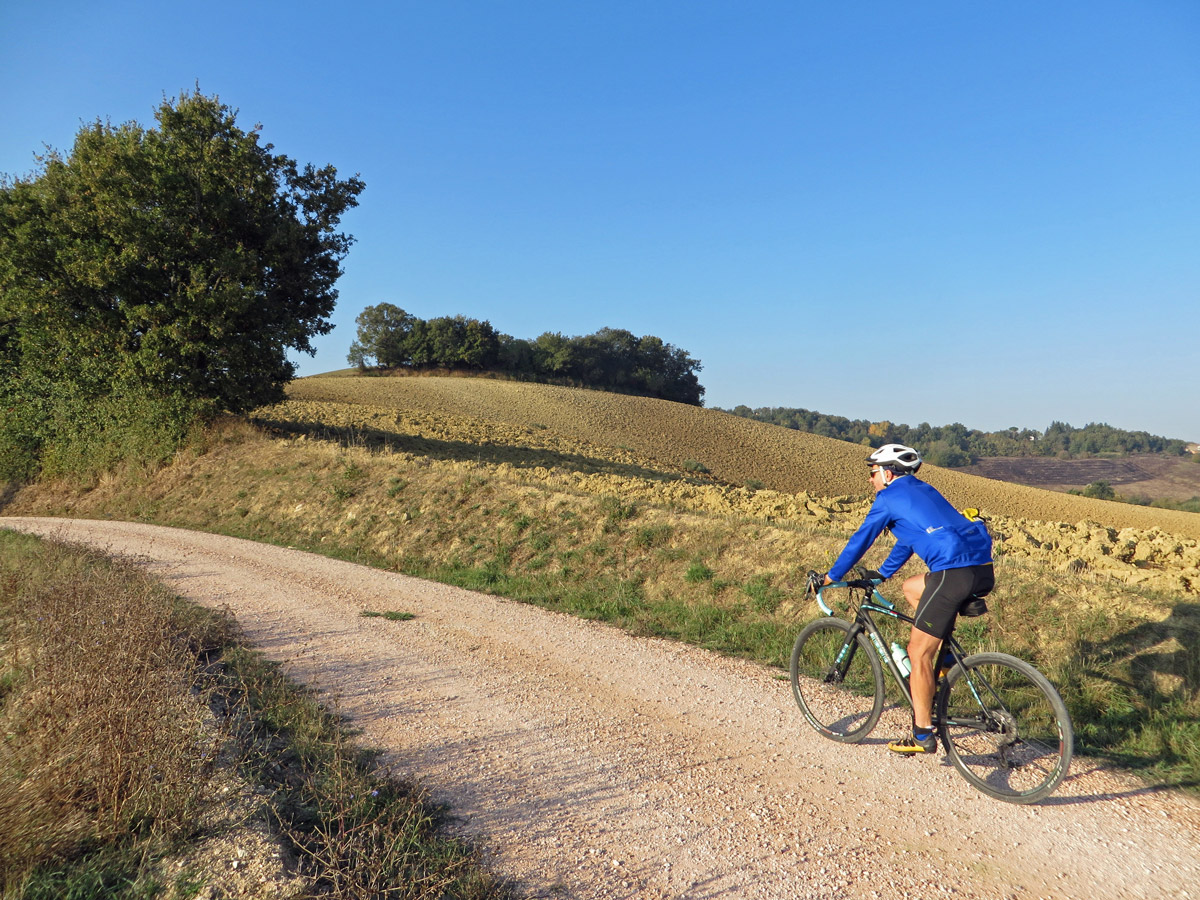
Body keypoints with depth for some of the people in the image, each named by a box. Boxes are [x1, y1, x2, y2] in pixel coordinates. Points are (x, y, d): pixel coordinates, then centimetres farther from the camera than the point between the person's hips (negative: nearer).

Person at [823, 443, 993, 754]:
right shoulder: (923, 490, 27)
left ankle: (922, 736, 6)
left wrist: (831, 577, 20)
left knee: (918, 652, 1)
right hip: (984, 569, 9)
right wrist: (880, 574, 47)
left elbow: (860, 540, 8)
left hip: (956, 573, -9)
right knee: (911, 588, 30)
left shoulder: (889, 497, 3)